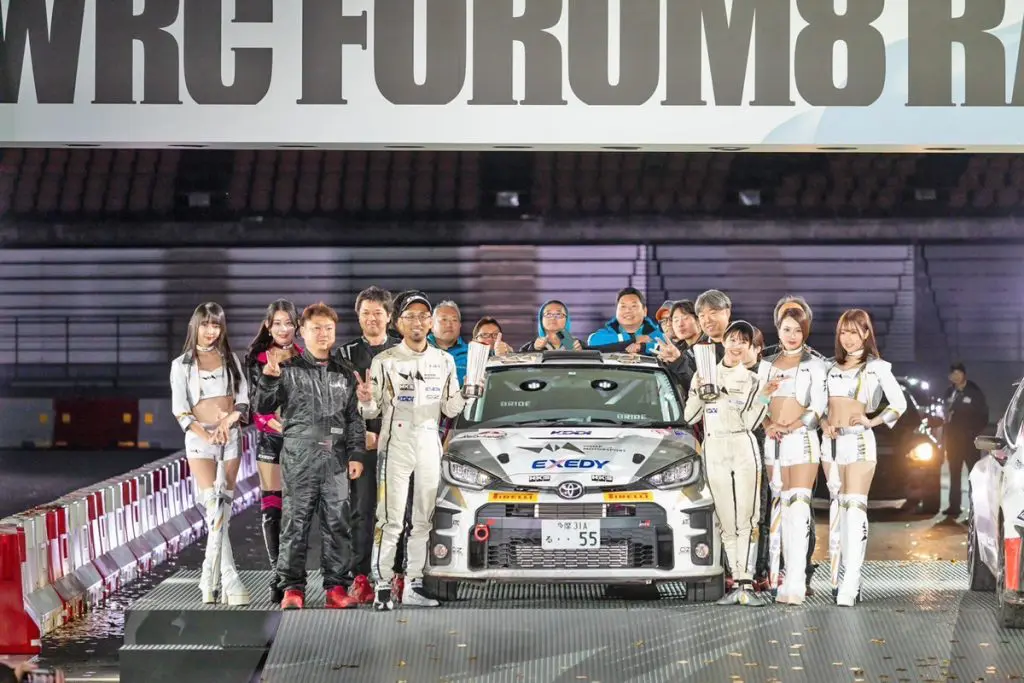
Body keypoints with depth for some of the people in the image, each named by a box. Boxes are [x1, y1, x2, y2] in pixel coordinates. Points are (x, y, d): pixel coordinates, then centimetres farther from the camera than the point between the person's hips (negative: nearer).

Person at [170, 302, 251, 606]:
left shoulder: (230, 359, 13)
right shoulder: (182, 365, 5)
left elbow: (243, 399, 8)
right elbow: (180, 410, -2)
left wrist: (228, 421, -13)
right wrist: (207, 436, -15)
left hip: (231, 436, 3)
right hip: (200, 437, -3)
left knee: (224, 509, 1)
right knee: (214, 507, -17)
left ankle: (211, 579, 8)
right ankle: (229, 580, -21)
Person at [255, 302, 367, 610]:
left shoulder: (345, 373, 15)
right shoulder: (289, 368, 6)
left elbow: (355, 417, 16)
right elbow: (263, 407, 5)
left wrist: (356, 454, 7)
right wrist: (269, 379, -12)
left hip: (336, 458, 3)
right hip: (298, 457, -3)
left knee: (338, 523, 1)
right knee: (295, 522, -3)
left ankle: (337, 587, 5)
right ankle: (293, 588, 1)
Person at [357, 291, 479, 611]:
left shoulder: (444, 361, 11)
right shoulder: (385, 361, 0)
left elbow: (449, 408, 13)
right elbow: (372, 412, 0)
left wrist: (465, 395, -6)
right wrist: (366, 401, -21)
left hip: (430, 444, 4)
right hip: (396, 444, -4)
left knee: (424, 519, 7)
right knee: (391, 520, -9)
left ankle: (414, 584, 13)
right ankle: (383, 587, -8)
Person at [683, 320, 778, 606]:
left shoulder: (752, 380, 10)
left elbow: (750, 422, 0)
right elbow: (689, 416, 7)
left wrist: (762, 397, -12)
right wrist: (701, 391, -6)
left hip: (744, 450, -1)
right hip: (714, 451, 1)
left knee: (746, 520, -9)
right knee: (727, 523, 1)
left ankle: (747, 584, -13)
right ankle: (737, 585, 2)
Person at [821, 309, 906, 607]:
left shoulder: (876, 367, 2)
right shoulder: (832, 367, 17)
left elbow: (899, 404, -2)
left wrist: (873, 421, -13)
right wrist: (825, 423, -1)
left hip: (859, 440, -6)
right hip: (833, 441, 6)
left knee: (856, 506, -15)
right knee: (841, 508, 6)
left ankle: (850, 585, -23)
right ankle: (849, 578, 11)